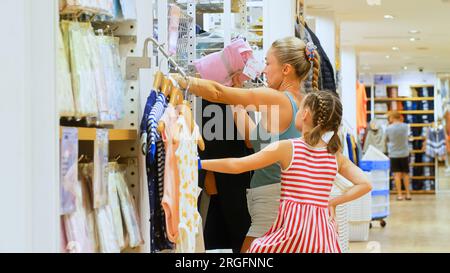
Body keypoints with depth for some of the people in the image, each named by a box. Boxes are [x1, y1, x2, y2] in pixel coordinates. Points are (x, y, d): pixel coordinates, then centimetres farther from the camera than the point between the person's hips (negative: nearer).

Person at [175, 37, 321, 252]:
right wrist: (237, 106, 19)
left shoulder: (275, 99, -13)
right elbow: (255, 140, 17)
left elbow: (217, 92, -12)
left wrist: (180, 80, -1)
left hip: (272, 200, -9)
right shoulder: (303, 104, 12)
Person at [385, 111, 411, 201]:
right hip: (404, 153, 2)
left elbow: (386, 140, 2)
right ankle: (408, 194, 17)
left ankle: (399, 194, -1)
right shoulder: (405, 126, -6)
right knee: (405, 174, 12)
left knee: (397, 174, 2)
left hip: (394, 154, -2)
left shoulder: (388, 128, -11)